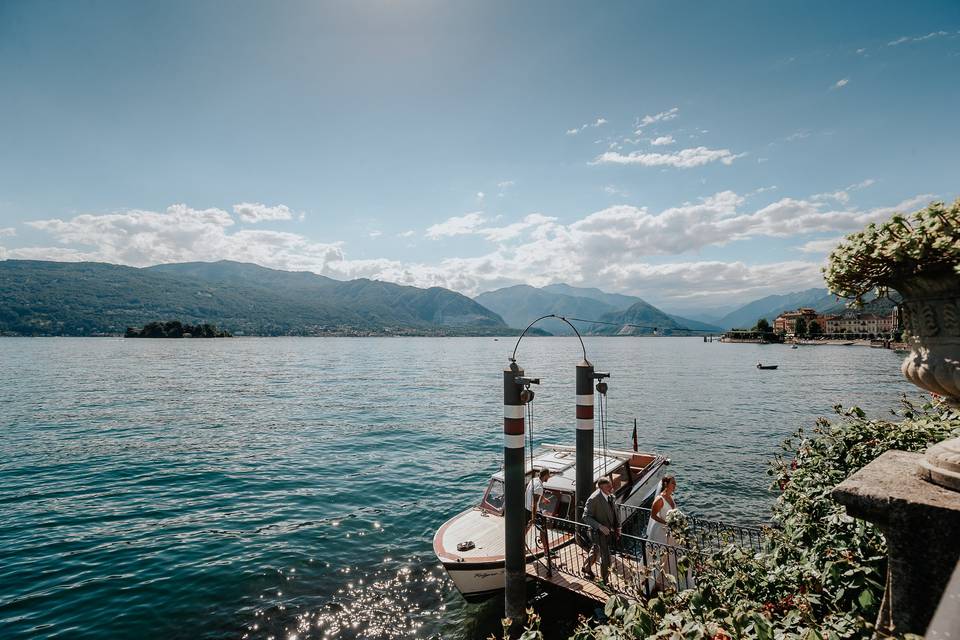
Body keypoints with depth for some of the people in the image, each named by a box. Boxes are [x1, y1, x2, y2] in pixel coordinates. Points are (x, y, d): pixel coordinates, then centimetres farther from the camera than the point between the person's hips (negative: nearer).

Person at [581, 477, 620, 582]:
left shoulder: (610, 495, -6)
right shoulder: (594, 499, -29)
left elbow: (614, 511, 9)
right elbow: (586, 517, -24)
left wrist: (617, 527, 4)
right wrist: (600, 527, -31)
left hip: (610, 530, 7)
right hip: (599, 532, -7)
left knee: (595, 550, 27)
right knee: (605, 558, 3)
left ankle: (587, 568, 51)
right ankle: (605, 581, 27)